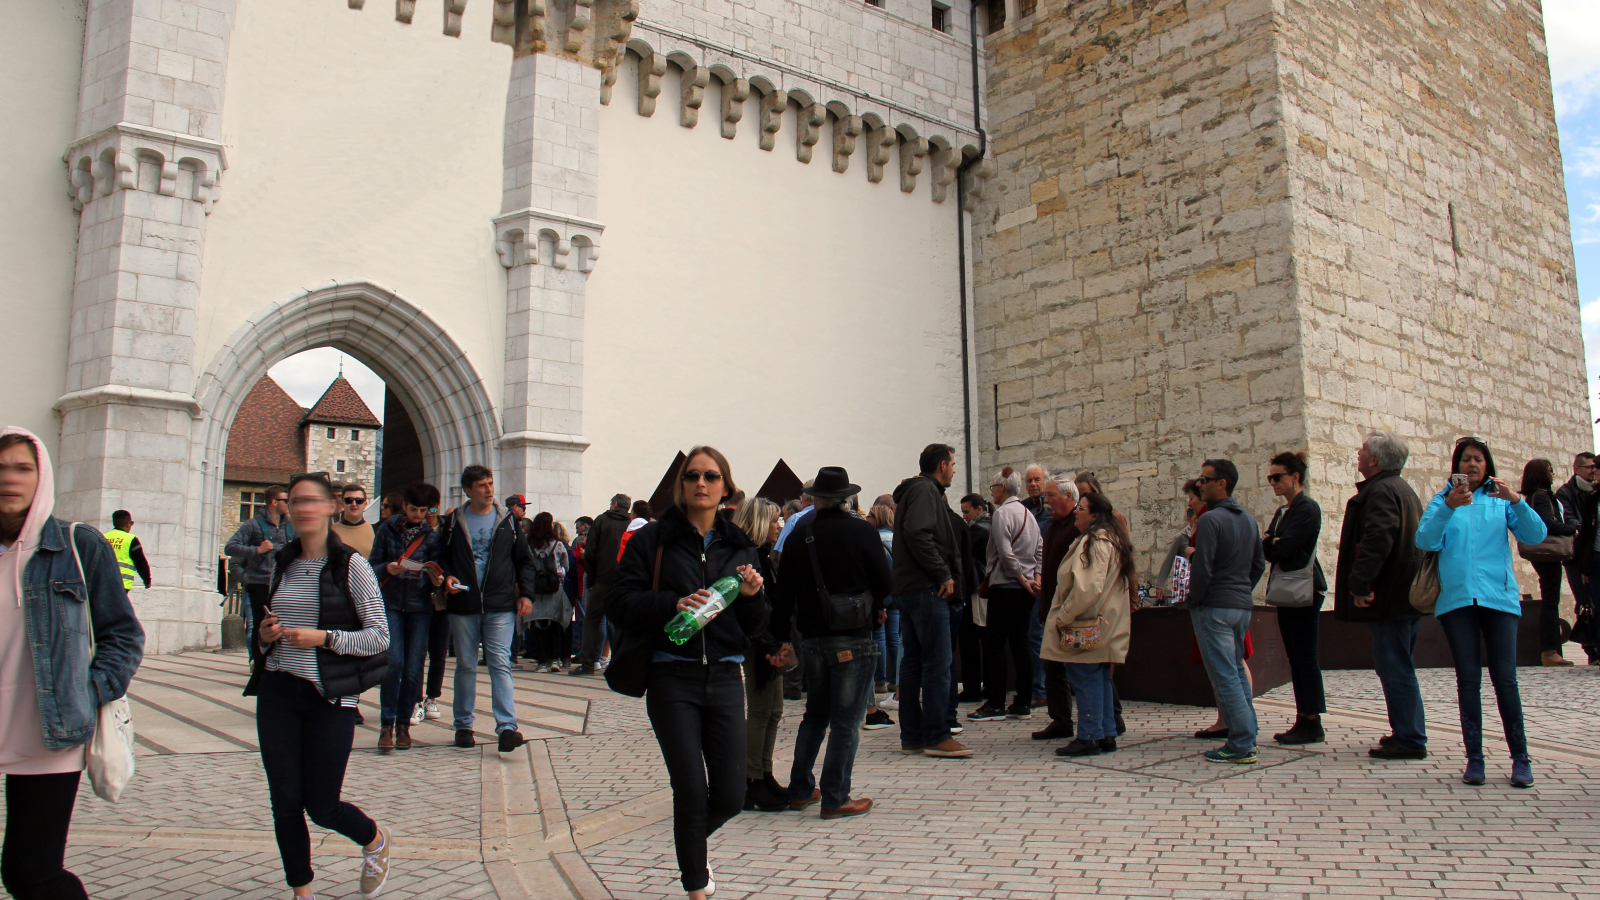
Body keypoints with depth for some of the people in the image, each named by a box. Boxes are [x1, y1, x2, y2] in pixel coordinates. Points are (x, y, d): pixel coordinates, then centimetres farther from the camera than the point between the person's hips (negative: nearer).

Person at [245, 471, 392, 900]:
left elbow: (379, 637, -8)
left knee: (321, 805, 1)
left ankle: (376, 840, 32)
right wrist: (265, 635, -1)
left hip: (329, 696, -5)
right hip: (277, 692, 5)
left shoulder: (351, 565, -8)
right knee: (284, 803, 7)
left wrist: (325, 638, -19)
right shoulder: (282, 562, 8)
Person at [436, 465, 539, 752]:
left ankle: (507, 726, -12)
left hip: (500, 607, -1)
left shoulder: (507, 521, 9)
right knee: (465, 666, 8)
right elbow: (442, 557, 13)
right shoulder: (452, 522, 8)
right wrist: (447, 577, -8)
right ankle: (464, 725, 20)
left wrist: (525, 593, 1)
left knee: (500, 664, -8)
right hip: (463, 605, 1)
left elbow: (524, 561, 12)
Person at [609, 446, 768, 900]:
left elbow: (756, 625, 10)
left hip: (725, 678, 3)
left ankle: (691, 846, 39)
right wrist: (674, 604, -21)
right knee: (691, 792, -4)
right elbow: (622, 605, -7)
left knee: (730, 796, 5)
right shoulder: (653, 539, 0)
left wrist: (752, 596, -10)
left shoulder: (739, 546, 10)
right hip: (672, 679, -3)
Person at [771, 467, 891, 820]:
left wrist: (781, 637, 11)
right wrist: (875, 608, 17)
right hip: (853, 640, -4)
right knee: (845, 720, 3)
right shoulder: (862, 531, -8)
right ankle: (835, 799, 6)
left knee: (815, 714, 19)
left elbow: (783, 593, 4)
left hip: (811, 640, 4)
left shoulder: (799, 536, 2)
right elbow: (884, 582, -4)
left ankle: (800, 790, 25)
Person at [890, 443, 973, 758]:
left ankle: (912, 737, 15)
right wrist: (944, 575, -18)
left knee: (912, 662, 10)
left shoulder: (917, 490, 22)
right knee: (937, 664, -7)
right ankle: (937, 737, -5)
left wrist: (945, 576, 12)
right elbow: (918, 535, -23)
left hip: (909, 589, 10)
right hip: (926, 590, -10)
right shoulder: (925, 491, -8)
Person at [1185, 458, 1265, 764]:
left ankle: (1241, 745, -3)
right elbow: (1259, 564, 17)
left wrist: (1195, 600, -6)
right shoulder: (1249, 519, 11)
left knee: (1224, 676, -4)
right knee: (1237, 670, 17)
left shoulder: (1210, 519, -15)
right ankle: (1247, 733, 20)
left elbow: (1202, 569, -19)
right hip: (1242, 605, 8)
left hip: (1214, 607, -8)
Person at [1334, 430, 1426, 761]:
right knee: (1398, 667, 17)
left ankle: (1409, 740, -1)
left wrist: (1360, 582, -29)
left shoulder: (1380, 491, -15)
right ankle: (1408, 733, 24)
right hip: (1406, 594, 11)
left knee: (1395, 668, -5)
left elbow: (1378, 538, -30)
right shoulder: (1403, 489, 19)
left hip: (1390, 597, -11)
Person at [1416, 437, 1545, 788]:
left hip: (1498, 597, 0)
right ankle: (1474, 757, 7)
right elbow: (1425, 541, -7)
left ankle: (1520, 758, 7)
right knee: (1468, 680, 2)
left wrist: (1515, 500, -18)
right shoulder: (1442, 500, 9)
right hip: (1456, 599, 0)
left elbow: (1536, 536, -3)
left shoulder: (1500, 499, 11)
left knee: (1505, 678, -4)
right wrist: (1448, 507, -21)